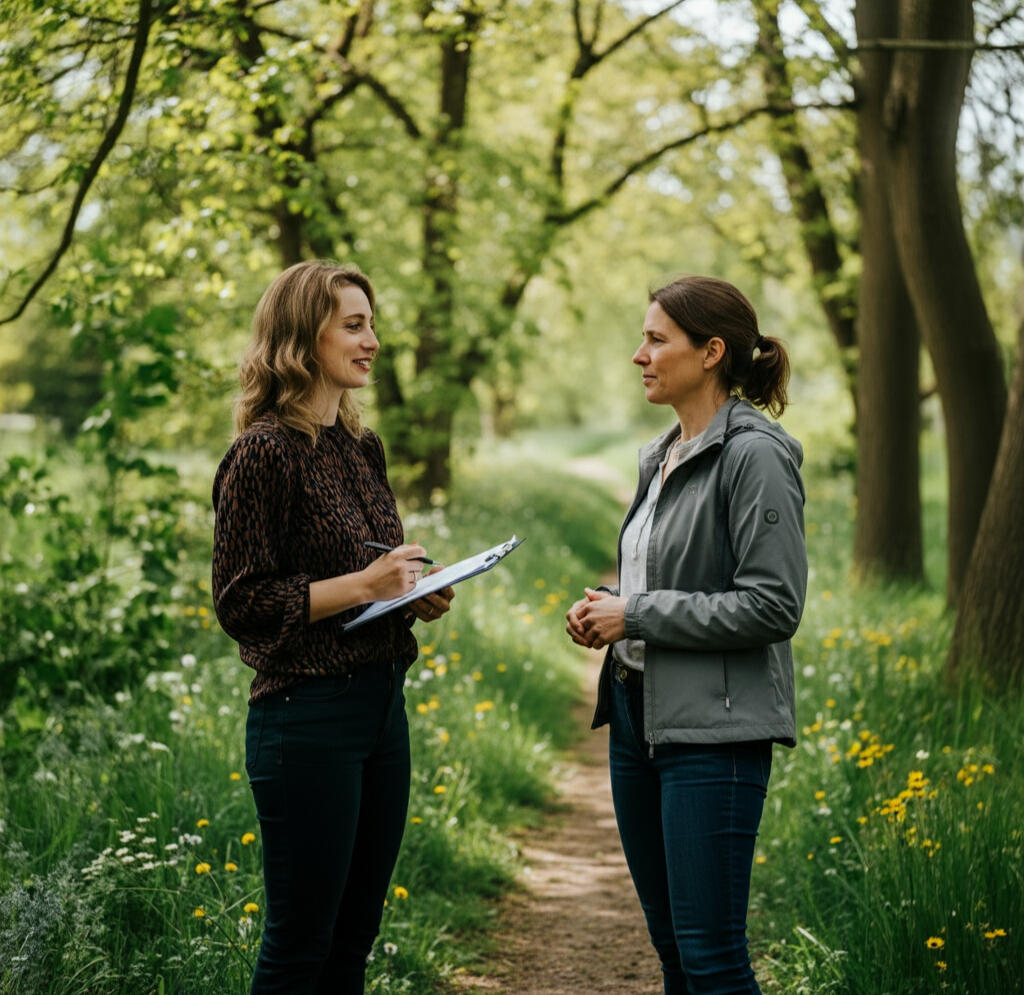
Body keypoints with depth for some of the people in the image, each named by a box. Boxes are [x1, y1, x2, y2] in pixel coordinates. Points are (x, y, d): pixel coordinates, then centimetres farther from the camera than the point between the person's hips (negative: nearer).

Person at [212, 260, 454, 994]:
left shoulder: (363, 449, 13)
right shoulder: (266, 452, -12)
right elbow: (242, 603, -14)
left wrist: (417, 593, 4)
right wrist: (361, 584, -19)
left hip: (383, 702, 8)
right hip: (306, 714, -8)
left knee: (356, 932, 13)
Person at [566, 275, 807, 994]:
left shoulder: (755, 456, -13)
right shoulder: (662, 457, 14)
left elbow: (773, 605, -19)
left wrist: (636, 615, -15)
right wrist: (604, 611, 6)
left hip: (715, 726, -9)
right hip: (638, 711, 9)